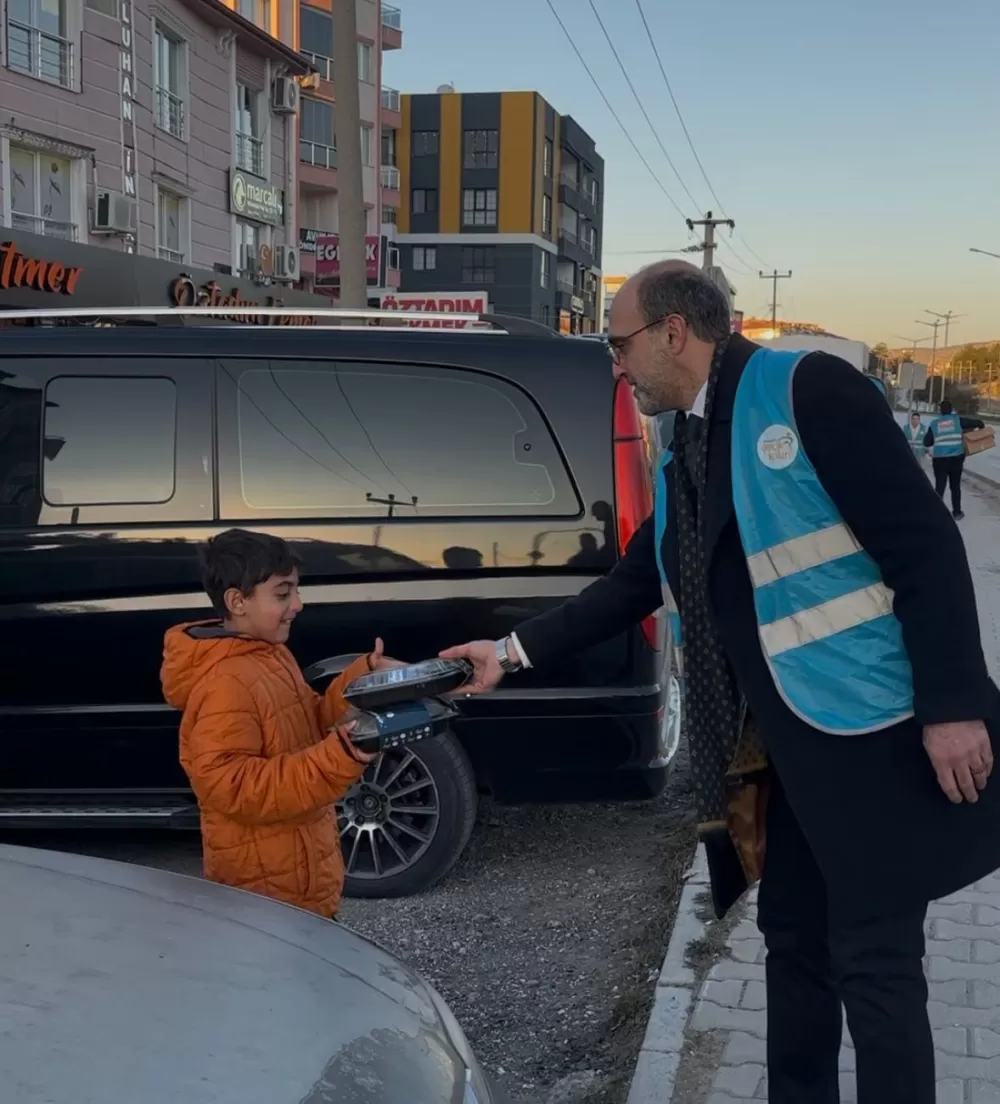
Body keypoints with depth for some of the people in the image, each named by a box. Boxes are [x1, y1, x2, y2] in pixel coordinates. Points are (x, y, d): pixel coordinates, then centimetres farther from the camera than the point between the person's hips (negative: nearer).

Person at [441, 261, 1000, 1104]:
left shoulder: (808, 389, -12)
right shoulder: (683, 459, 14)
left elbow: (926, 544, -16)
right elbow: (631, 587, 20)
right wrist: (513, 652, 17)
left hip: (872, 734, -8)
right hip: (781, 745, 8)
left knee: (874, 965, -1)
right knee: (794, 942, 18)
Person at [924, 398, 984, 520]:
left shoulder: (934, 423, 6)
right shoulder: (958, 420, 3)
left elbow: (926, 443, 8)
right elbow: (978, 422, 3)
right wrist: (981, 427, 26)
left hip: (939, 459, 0)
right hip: (956, 458, 0)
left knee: (939, 486, 3)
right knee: (955, 486, 14)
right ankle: (957, 512, 22)